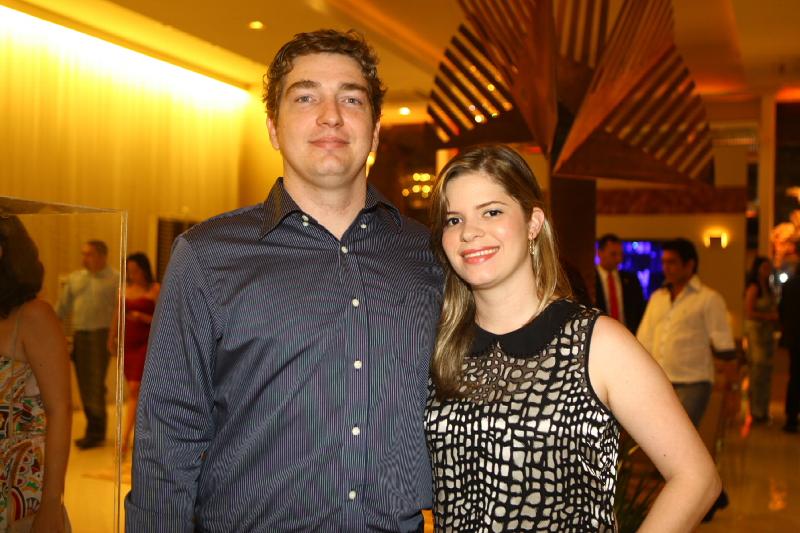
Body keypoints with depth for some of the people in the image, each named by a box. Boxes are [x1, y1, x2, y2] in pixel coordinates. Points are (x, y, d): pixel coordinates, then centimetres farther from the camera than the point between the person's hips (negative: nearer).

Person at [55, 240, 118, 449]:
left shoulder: (115, 280, -3)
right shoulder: (74, 278, 13)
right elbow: (62, 309, 16)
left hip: (100, 335, -5)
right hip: (79, 336, 5)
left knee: (96, 385, -5)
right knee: (84, 384, 9)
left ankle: (96, 434, 5)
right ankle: (95, 430, 20)